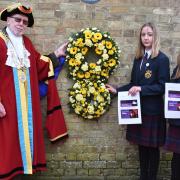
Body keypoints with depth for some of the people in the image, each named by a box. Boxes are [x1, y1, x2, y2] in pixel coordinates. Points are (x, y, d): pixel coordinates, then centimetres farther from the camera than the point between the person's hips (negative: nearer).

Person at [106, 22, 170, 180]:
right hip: (138, 108, 6)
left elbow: (162, 86, -14)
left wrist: (141, 89, -23)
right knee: (141, 145, 14)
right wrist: (117, 90, 5)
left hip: (152, 110, -6)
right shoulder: (138, 58, 11)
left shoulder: (162, 59, -10)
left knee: (152, 146, 6)